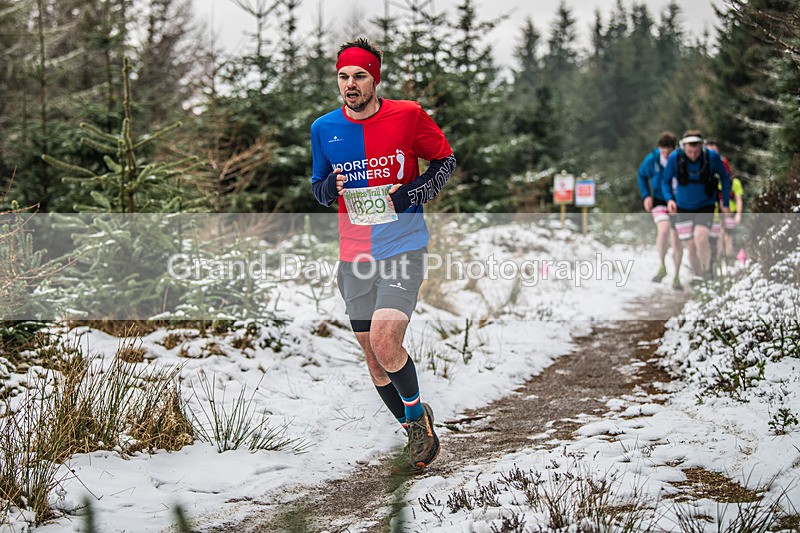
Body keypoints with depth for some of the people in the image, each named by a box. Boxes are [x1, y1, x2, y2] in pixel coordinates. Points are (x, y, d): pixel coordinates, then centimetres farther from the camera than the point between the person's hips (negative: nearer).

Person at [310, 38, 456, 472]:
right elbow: (318, 187, 16)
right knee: (372, 355, 7)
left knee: (384, 341, -20)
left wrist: (414, 194, -9)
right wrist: (329, 187, -8)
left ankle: (416, 412, 8)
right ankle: (416, 433, 25)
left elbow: (446, 160, 7)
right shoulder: (324, 129, 4)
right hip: (354, 255, 4)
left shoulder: (407, 116, -6)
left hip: (403, 248, -4)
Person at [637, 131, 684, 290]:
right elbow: (642, 175, 8)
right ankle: (662, 266, -8)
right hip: (659, 201, 0)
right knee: (663, 230, -27)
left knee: (676, 241, 2)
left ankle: (676, 277, 20)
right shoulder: (651, 159, -12)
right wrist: (646, 195, -2)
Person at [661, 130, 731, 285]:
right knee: (690, 245, 3)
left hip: (705, 206, -2)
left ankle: (707, 270, -2)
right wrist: (669, 199, -17)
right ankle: (698, 275, 24)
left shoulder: (712, 157, -17)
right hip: (683, 208, 2)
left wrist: (725, 203, 0)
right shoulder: (675, 158, -16)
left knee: (700, 238, -22)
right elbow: (665, 180, -1)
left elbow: (725, 178, -1)